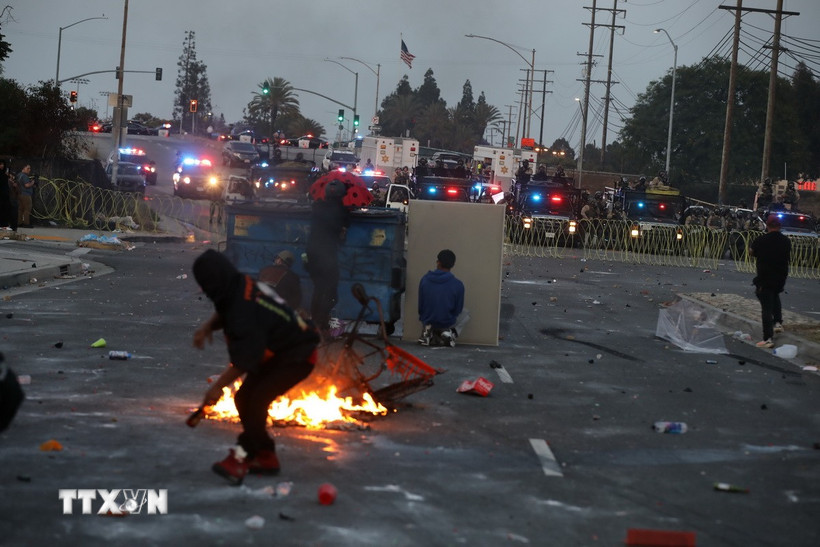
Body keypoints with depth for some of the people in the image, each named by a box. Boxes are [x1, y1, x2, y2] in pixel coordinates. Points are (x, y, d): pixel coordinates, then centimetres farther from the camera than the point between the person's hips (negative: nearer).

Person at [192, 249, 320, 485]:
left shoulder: (245, 309, -33)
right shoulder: (242, 286, -6)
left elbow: (244, 359, -28)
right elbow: (226, 313, 15)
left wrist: (218, 386, -18)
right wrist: (208, 325, -7)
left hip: (297, 357, -10)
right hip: (277, 352, 10)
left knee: (254, 401, -21)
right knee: (244, 398, 7)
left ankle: (241, 458, -13)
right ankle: (266, 457, 17)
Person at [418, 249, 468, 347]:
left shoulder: (425, 279, -11)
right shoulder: (458, 285, -17)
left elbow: (420, 305, 0)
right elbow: (458, 310, -5)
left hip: (427, 321, 2)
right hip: (447, 323, -2)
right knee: (465, 314, 29)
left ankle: (428, 331, 3)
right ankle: (452, 333, -1)